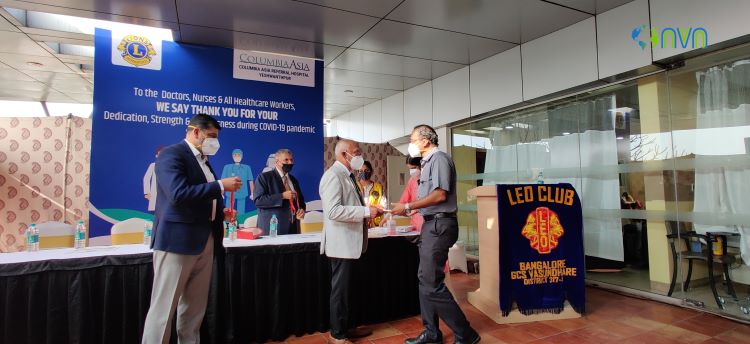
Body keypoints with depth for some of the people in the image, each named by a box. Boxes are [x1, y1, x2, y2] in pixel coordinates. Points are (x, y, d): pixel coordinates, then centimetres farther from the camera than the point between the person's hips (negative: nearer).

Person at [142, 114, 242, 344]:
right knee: (164, 308, 0)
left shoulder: (203, 160, 18)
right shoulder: (171, 154, -9)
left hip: (205, 240, 9)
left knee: (195, 307, 15)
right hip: (178, 240, -8)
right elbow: (179, 194, -24)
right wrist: (221, 185, -19)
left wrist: (220, 212, 7)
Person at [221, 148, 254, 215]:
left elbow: (250, 181, 4)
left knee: (241, 213, 4)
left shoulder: (246, 168, 2)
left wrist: (252, 193, 4)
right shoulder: (227, 167, 2)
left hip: (242, 194, 0)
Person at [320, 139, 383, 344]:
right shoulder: (333, 175, -17)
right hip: (341, 244, -10)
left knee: (345, 288, 18)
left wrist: (368, 212, 8)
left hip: (350, 243, 10)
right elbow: (333, 211, -28)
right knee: (340, 290, 2)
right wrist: (366, 211, -25)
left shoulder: (347, 175, 14)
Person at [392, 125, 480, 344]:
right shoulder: (428, 162, 17)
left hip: (439, 225, -10)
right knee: (426, 280, 14)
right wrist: (410, 209, 12)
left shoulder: (439, 158, -11)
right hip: (431, 224, 10)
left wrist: (408, 206, -15)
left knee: (432, 284, -7)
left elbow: (440, 195, -20)